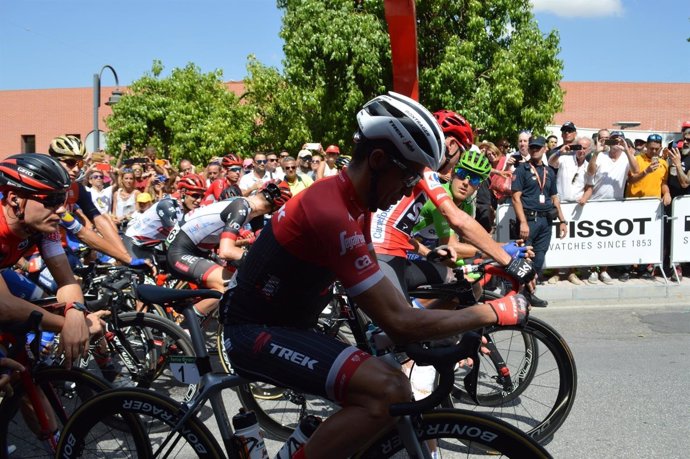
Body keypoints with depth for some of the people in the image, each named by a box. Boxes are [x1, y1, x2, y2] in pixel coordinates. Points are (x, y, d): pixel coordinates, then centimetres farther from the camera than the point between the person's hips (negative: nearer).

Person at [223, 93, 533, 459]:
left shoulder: (350, 201, 5)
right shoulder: (333, 214, -27)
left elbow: (376, 292, 14)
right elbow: (400, 322, -28)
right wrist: (494, 312, -18)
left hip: (284, 326, 10)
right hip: (254, 333, -10)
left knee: (394, 387, 7)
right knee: (387, 394, -27)